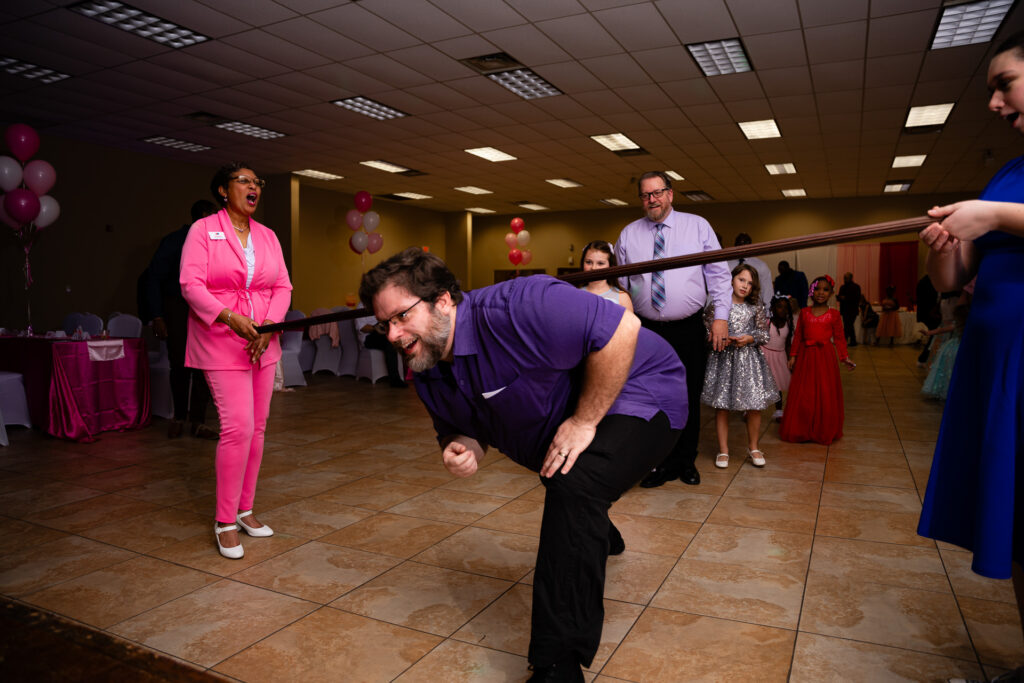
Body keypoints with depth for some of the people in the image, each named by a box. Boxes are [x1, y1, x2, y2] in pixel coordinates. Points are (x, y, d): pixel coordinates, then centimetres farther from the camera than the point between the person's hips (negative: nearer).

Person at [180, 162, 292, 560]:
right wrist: (229, 317, -24)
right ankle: (225, 521, 1)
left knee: (257, 427, 8)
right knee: (238, 427, -13)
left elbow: (282, 287, 9)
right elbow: (190, 284, -10)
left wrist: (269, 325, -8)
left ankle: (245, 510, 22)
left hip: (263, 343, 6)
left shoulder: (267, 236, 14)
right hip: (222, 343, -6)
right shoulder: (203, 230, -1)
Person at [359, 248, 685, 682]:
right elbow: (457, 429, 7)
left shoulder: (512, 310, -35)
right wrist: (463, 449, -19)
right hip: (556, 428, 9)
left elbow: (622, 327, -38)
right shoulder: (429, 376, -7)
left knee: (573, 485, -33)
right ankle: (599, 539, 72)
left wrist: (584, 421, -32)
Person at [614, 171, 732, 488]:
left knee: (689, 398, 9)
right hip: (647, 330, 1)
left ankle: (686, 461, 27)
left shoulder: (697, 226, 4)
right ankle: (665, 463, 17)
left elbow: (719, 274, 1)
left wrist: (721, 316, -7)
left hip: (689, 329, 0)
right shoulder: (628, 235, 6)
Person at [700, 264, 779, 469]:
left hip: (748, 358, 2)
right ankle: (723, 450, 16)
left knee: (755, 405, 2)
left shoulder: (755, 307, 5)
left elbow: (764, 333, 9)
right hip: (722, 358, -2)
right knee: (721, 407, 2)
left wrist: (750, 339, -9)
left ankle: (753, 446, 23)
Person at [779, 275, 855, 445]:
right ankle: (802, 430, 17)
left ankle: (823, 431, 16)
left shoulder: (834, 314, 0)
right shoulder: (804, 313, 6)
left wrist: (844, 357, -4)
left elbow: (839, 338, 2)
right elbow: (797, 335, 8)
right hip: (805, 356, 2)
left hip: (825, 357, -2)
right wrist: (793, 355, 4)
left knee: (825, 395, 2)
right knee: (802, 395, 4)